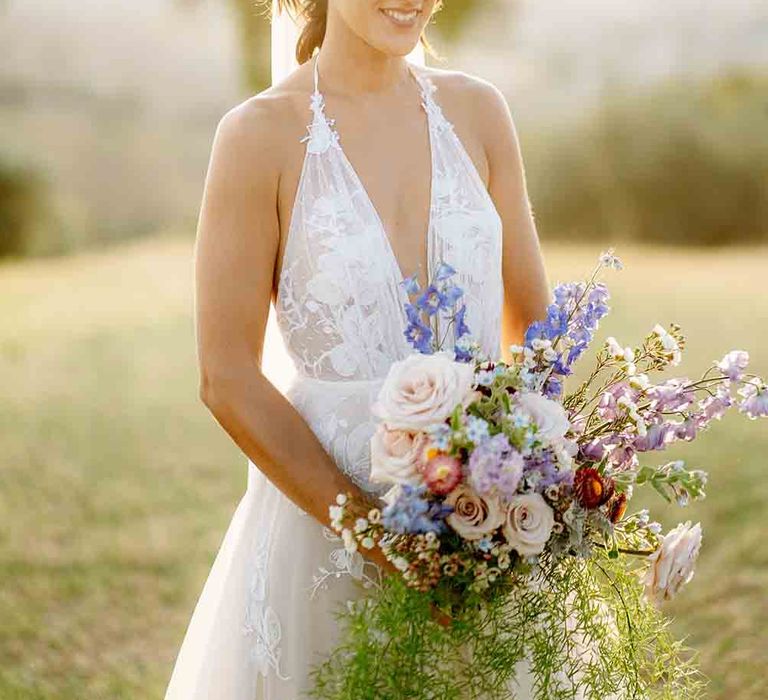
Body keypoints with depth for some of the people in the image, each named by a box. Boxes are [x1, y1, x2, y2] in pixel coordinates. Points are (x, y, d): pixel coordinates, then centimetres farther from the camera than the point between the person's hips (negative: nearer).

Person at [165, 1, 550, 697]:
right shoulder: (261, 132, -10)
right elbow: (228, 380, -11)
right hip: (320, 498, -3)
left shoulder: (476, 110, 2)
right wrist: (372, 528, -17)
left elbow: (532, 325, 8)